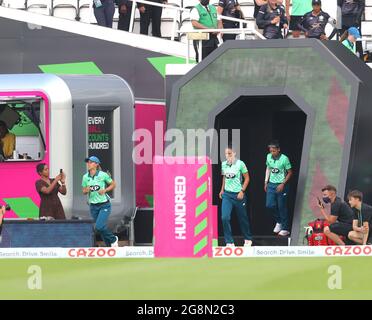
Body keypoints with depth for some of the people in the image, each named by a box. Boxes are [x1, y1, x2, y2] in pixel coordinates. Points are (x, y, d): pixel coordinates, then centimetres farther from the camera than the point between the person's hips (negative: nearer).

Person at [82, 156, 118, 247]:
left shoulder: (103, 175, -9)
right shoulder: (85, 177, 2)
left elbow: (113, 184, 2)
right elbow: (84, 191, 12)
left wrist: (105, 190, -14)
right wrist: (86, 190, -12)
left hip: (104, 205, -5)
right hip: (93, 206, 5)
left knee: (99, 226, -18)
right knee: (101, 227, 7)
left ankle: (113, 239, 7)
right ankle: (110, 245, 23)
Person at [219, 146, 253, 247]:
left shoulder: (240, 164, -10)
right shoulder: (223, 164, 2)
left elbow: (247, 179, -4)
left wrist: (242, 191, -10)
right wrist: (222, 190, 12)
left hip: (238, 194, -3)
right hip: (227, 194, 3)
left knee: (242, 218, 10)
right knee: (225, 218, -12)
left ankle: (248, 239, 32)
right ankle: (229, 242, -5)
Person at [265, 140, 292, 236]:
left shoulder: (284, 159, -16)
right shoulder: (269, 157, 0)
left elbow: (290, 173, -9)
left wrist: (283, 184, -16)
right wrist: (266, 181, 12)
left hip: (281, 185, -5)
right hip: (271, 184, 5)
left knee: (282, 207, 0)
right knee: (269, 205, 3)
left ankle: (285, 229, 12)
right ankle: (279, 221, 29)